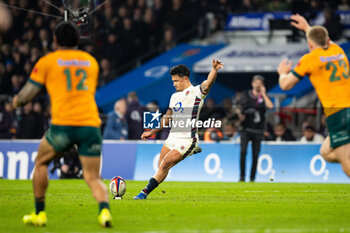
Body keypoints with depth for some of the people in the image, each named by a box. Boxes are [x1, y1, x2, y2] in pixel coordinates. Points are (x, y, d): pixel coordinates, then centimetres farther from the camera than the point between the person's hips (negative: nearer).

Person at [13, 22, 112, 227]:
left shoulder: (47, 61, 8)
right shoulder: (91, 61, 19)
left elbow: (27, 95, 9)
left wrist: (17, 101, 31)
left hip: (63, 125, -2)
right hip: (90, 124, 2)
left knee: (41, 163, 22)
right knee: (93, 178, 3)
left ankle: (39, 213, 22)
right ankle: (104, 209, -25)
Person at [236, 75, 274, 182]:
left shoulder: (264, 97, 7)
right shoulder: (246, 95, 9)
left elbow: (270, 106, -12)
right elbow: (239, 108, 13)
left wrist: (263, 94, -7)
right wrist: (240, 114, -8)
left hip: (258, 130, 1)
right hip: (246, 129, -1)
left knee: (255, 155, 0)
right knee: (243, 151, -16)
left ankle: (252, 178, 8)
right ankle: (242, 176, -11)